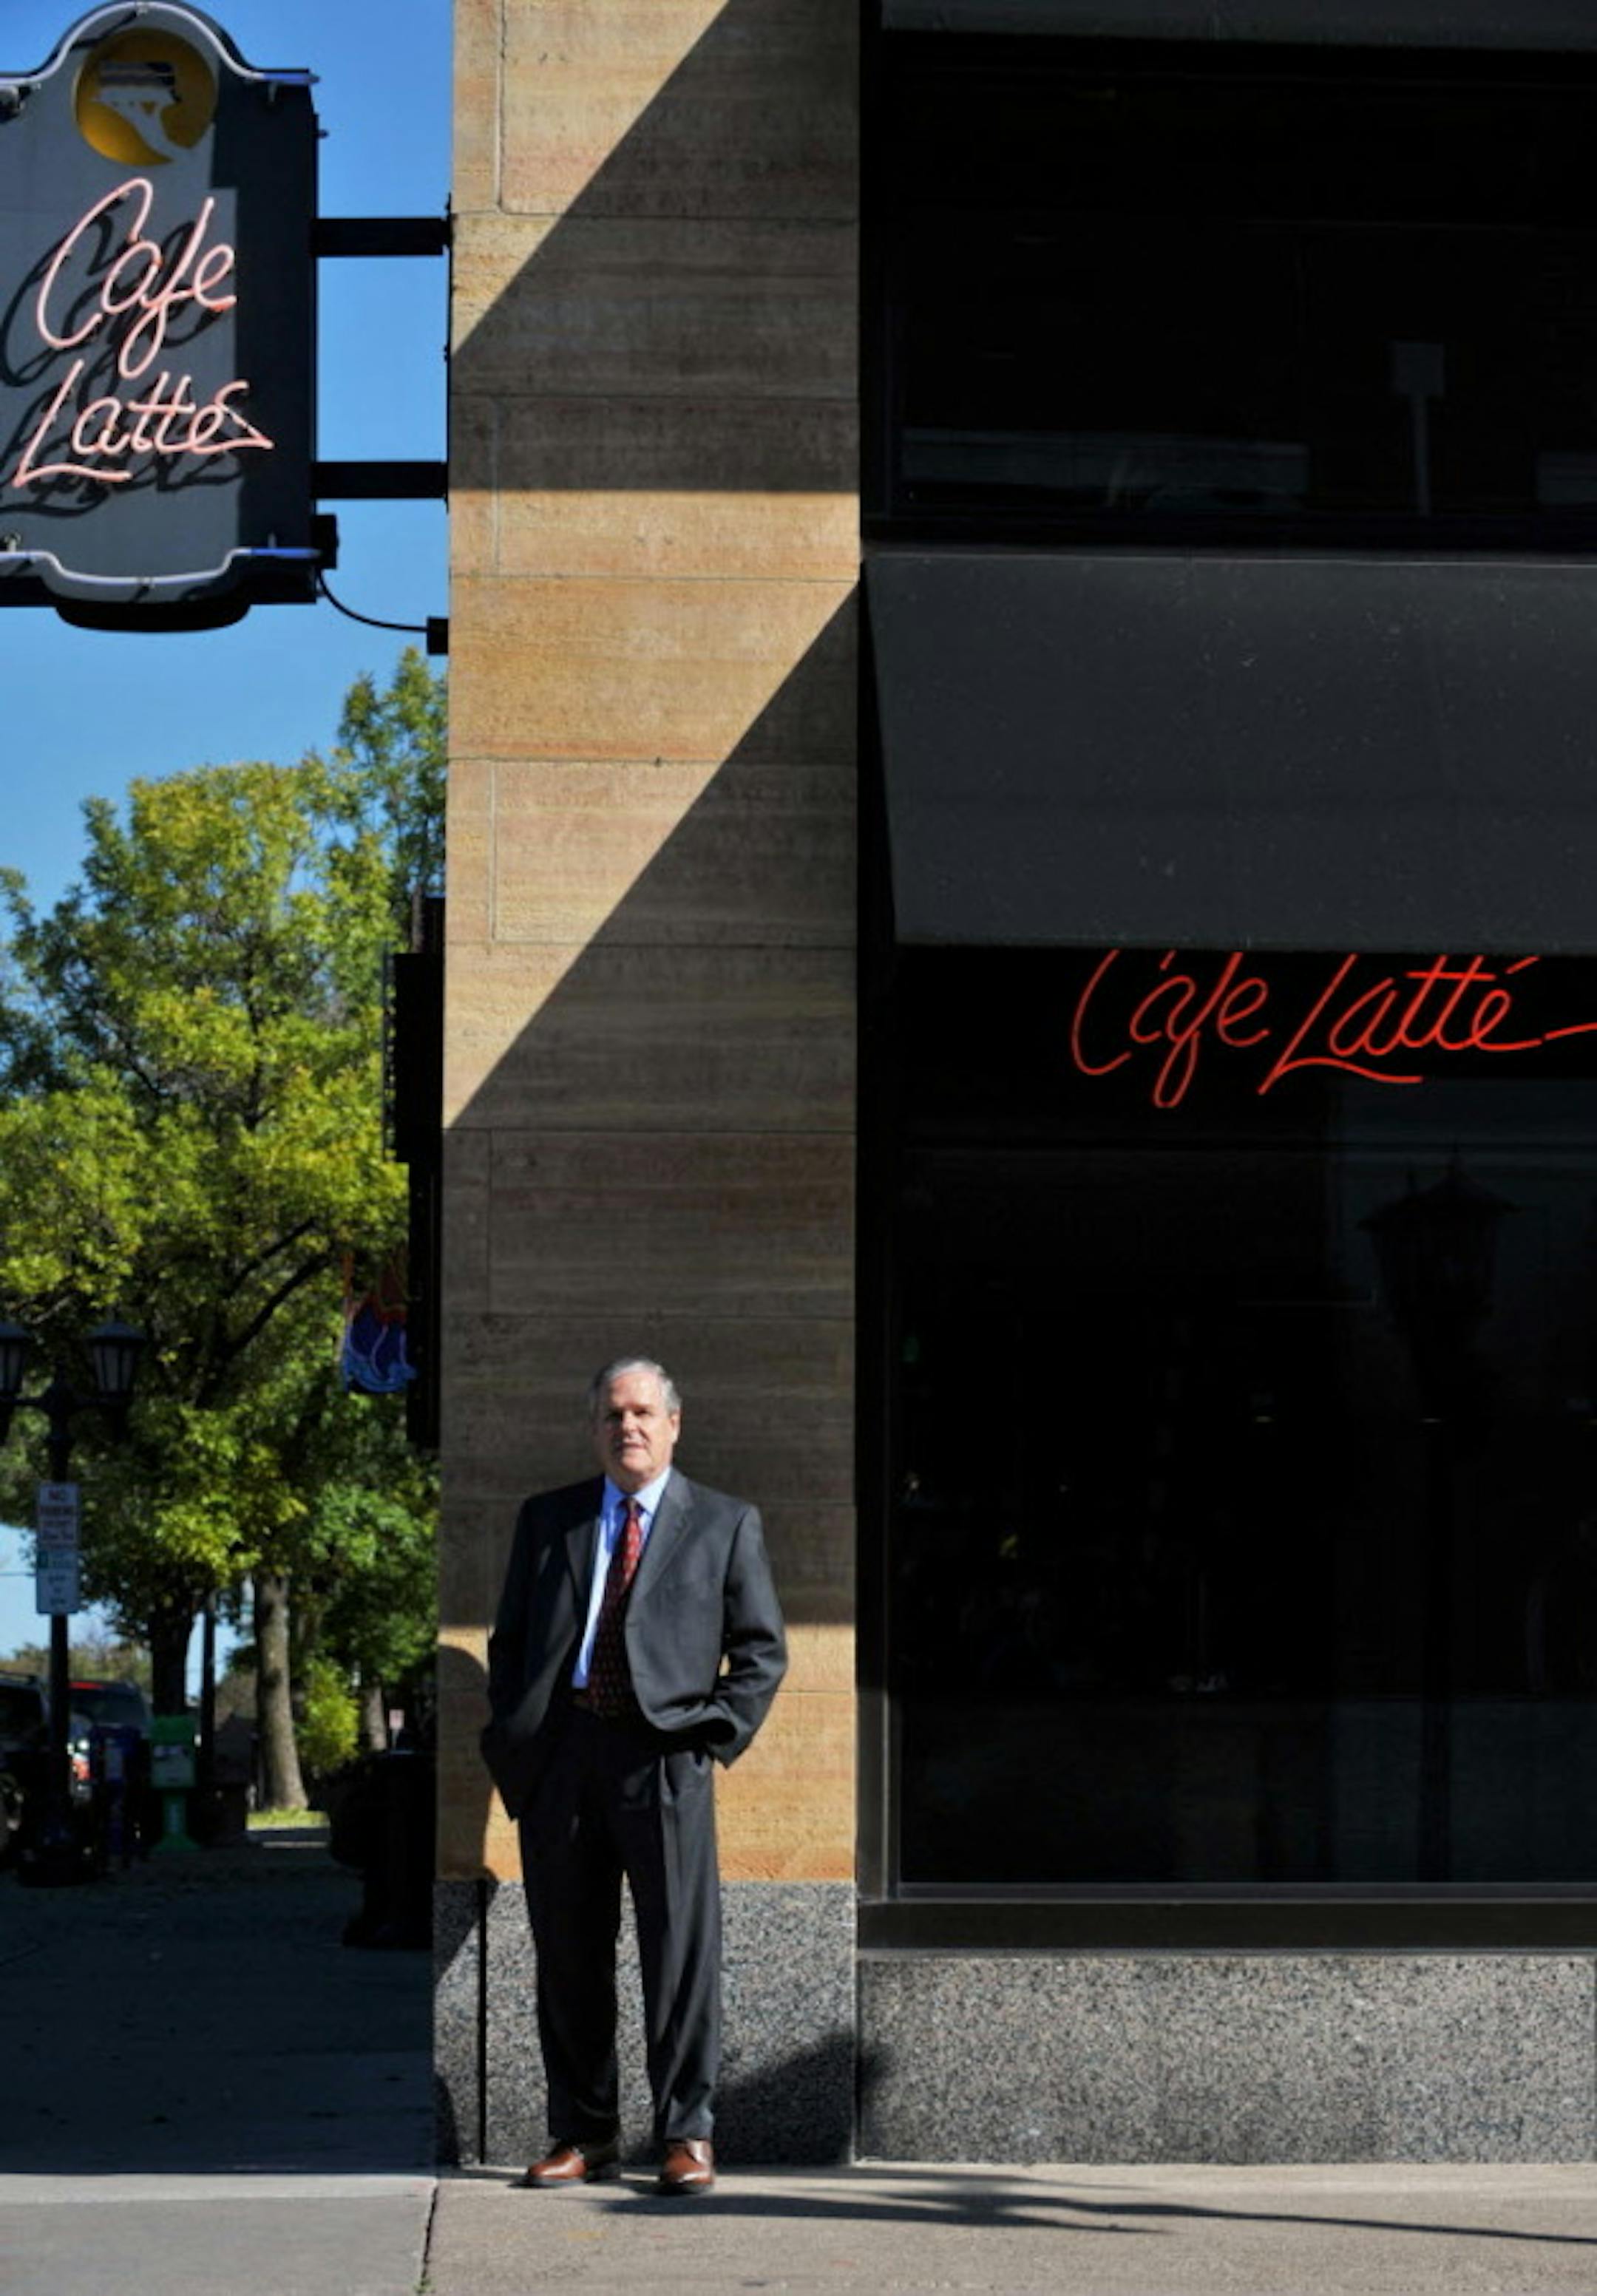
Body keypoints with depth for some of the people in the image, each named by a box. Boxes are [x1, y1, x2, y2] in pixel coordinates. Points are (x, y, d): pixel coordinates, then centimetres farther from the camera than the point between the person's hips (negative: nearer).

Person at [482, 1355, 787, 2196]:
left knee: (682, 1950, -4)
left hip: (663, 1756, -2)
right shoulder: (547, 1520, 17)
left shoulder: (725, 1524, 11)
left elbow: (763, 1650, 9)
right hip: (560, 1755, 2)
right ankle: (583, 2133, 14)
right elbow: (509, 1640, 17)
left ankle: (687, 2134, 4)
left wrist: (718, 1733, -4)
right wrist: (510, 1740, 3)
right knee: (568, 1953, 5)